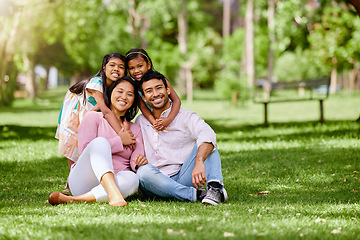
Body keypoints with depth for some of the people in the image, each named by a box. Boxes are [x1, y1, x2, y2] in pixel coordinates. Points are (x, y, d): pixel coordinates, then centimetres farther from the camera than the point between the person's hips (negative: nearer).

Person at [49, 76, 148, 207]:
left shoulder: (135, 129, 24)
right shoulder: (93, 117, 11)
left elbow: (135, 164, 10)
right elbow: (84, 149, -5)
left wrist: (140, 161, -17)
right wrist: (121, 141, -5)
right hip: (82, 180, -3)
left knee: (132, 179, -34)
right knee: (100, 141, -30)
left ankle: (71, 200, -43)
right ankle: (114, 194, -57)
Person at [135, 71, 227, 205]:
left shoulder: (187, 117, 3)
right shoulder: (140, 122, 17)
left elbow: (208, 135, -19)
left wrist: (199, 161, -39)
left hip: (183, 178, -1)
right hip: (157, 185, 1)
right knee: (143, 171, -32)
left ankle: (215, 188, -35)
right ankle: (197, 194, -31)